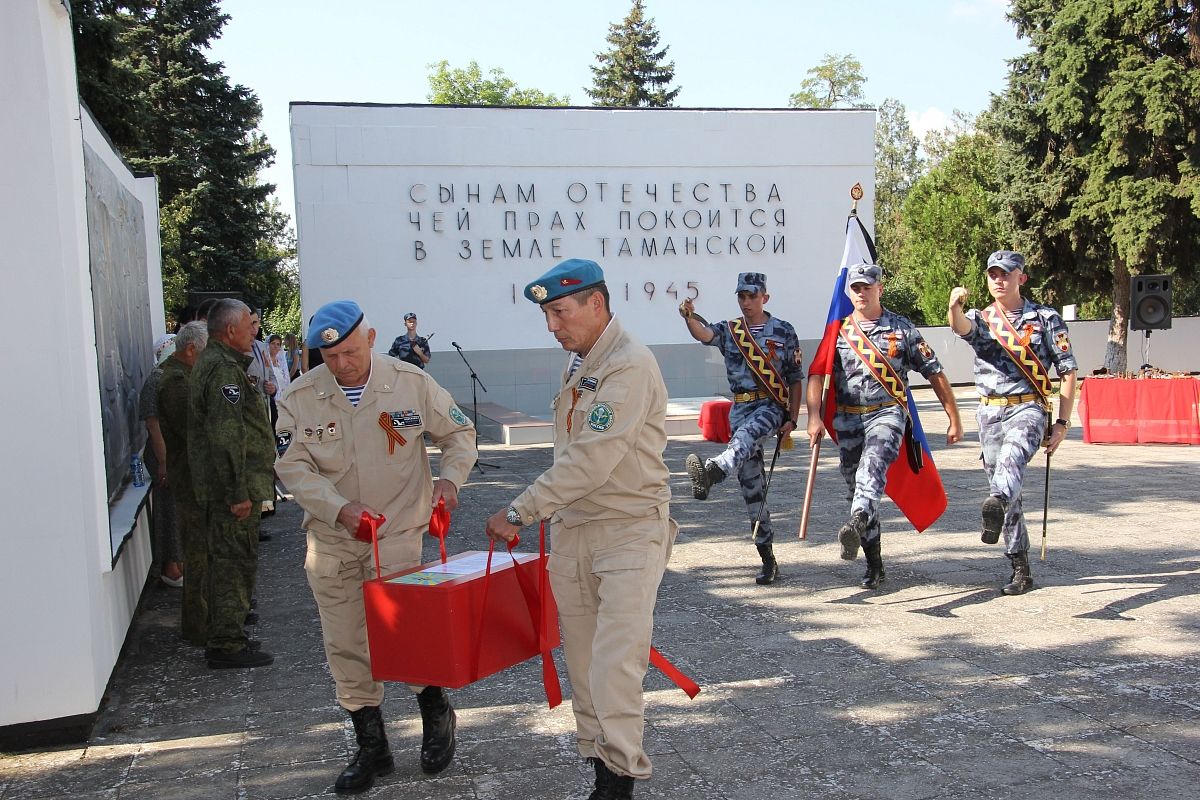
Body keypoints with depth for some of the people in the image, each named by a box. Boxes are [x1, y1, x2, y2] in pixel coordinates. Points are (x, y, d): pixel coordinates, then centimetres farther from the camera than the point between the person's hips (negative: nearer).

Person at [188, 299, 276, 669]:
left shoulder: (211, 362, 16)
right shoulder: (224, 369, -19)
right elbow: (227, 437, -25)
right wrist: (239, 493, -24)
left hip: (218, 486, 11)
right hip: (234, 487, -11)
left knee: (227, 560, 18)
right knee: (234, 562, -4)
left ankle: (224, 636, 29)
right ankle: (228, 645, 3)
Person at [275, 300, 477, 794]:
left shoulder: (411, 383, -7)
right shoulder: (300, 398, -6)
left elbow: (459, 432, 5)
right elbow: (294, 467, -8)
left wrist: (450, 476, -14)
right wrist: (340, 508, -24)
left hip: (397, 534, -2)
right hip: (330, 540, 3)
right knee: (345, 646, 8)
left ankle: (436, 712, 21)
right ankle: (371, 748, 25)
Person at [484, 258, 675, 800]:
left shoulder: (630, 365, -17)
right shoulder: (578, 364, 13)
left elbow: (591, 460, -24)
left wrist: (520, 512, -21)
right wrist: (550, 514, 15)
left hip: (629, 531, -8)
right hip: (571, 530, 8)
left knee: (615, 662, -11)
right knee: (581, 659, 12)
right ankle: (597, 756, 25)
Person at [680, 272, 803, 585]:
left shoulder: (784, 332, 6)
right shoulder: (729, 331, 11)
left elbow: (796, 379, 6)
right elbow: (704, 334, -11)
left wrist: (791, 420, -3)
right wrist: (689, 317, -33)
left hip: (772, 406, -3)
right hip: (740, 407, 3)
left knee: (745, 436, -38)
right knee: (752, 487, 0)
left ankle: (712, 471, -67)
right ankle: (768, 558, 6)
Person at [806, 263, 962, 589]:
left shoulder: (902, 329, 5)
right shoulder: (838, 330, 9)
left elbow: (935, 373, 9)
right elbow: (817, 375, -1)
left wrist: (955, 420, 7)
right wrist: (814, 417, -16)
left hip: (887, 413, -3)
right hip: (848, 419, 3)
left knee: (872, 466, -32)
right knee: (856, 488, 7)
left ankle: (856, 525, -56)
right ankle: (874, 565, 18)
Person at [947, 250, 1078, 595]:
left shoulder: (1046, 319, 5)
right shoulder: (980, 319, 11)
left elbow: (1068, 372, 4)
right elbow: (959, 325, -15)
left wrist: (1062, 423, -3)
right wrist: (955, 305, -39)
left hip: (1028, 408, -4)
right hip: (989, 413, 4)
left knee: (1012, 456, -36)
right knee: (1005, 489, 7)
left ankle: (995, 507, -65)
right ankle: (1021, 569, 16)